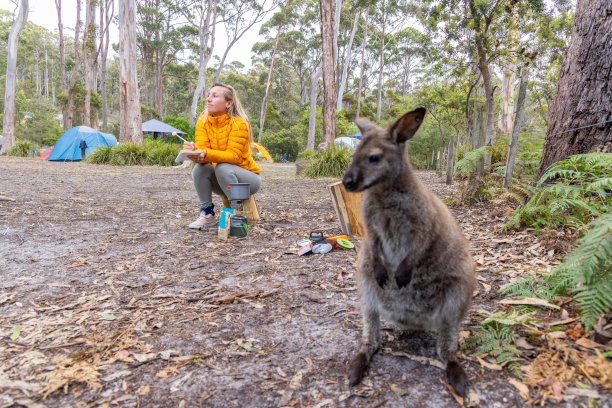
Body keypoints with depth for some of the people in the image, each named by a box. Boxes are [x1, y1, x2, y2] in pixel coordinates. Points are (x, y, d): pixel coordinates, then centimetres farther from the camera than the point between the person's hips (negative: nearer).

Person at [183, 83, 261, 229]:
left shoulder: (239, 123, -19)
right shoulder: (203, 121, -3)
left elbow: (234, 155, -29)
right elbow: (202, 150, -15)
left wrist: (206, 154, -45)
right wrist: (193, 152, -40)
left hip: (248, 179, -4)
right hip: (221, 180, 5)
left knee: (223, 167, -32)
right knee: (199, 169, -22)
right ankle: (208, 215, -9)